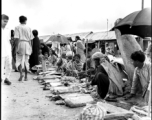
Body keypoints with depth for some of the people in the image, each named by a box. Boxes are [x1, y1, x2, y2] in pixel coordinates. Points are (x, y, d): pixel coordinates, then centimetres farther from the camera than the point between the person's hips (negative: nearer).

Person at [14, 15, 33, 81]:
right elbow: (30, 39, 9)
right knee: (26, 61, 8)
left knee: (19, 61, 4)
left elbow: (17, 38, -9)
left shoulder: (17, 27, 0)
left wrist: (17, 47, -11)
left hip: (20, 44, -3)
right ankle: (26, 76, 9)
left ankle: (21, 74, -18)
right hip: (27, 44, 3)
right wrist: (30, 48, 15)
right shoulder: (28, 28, 9)